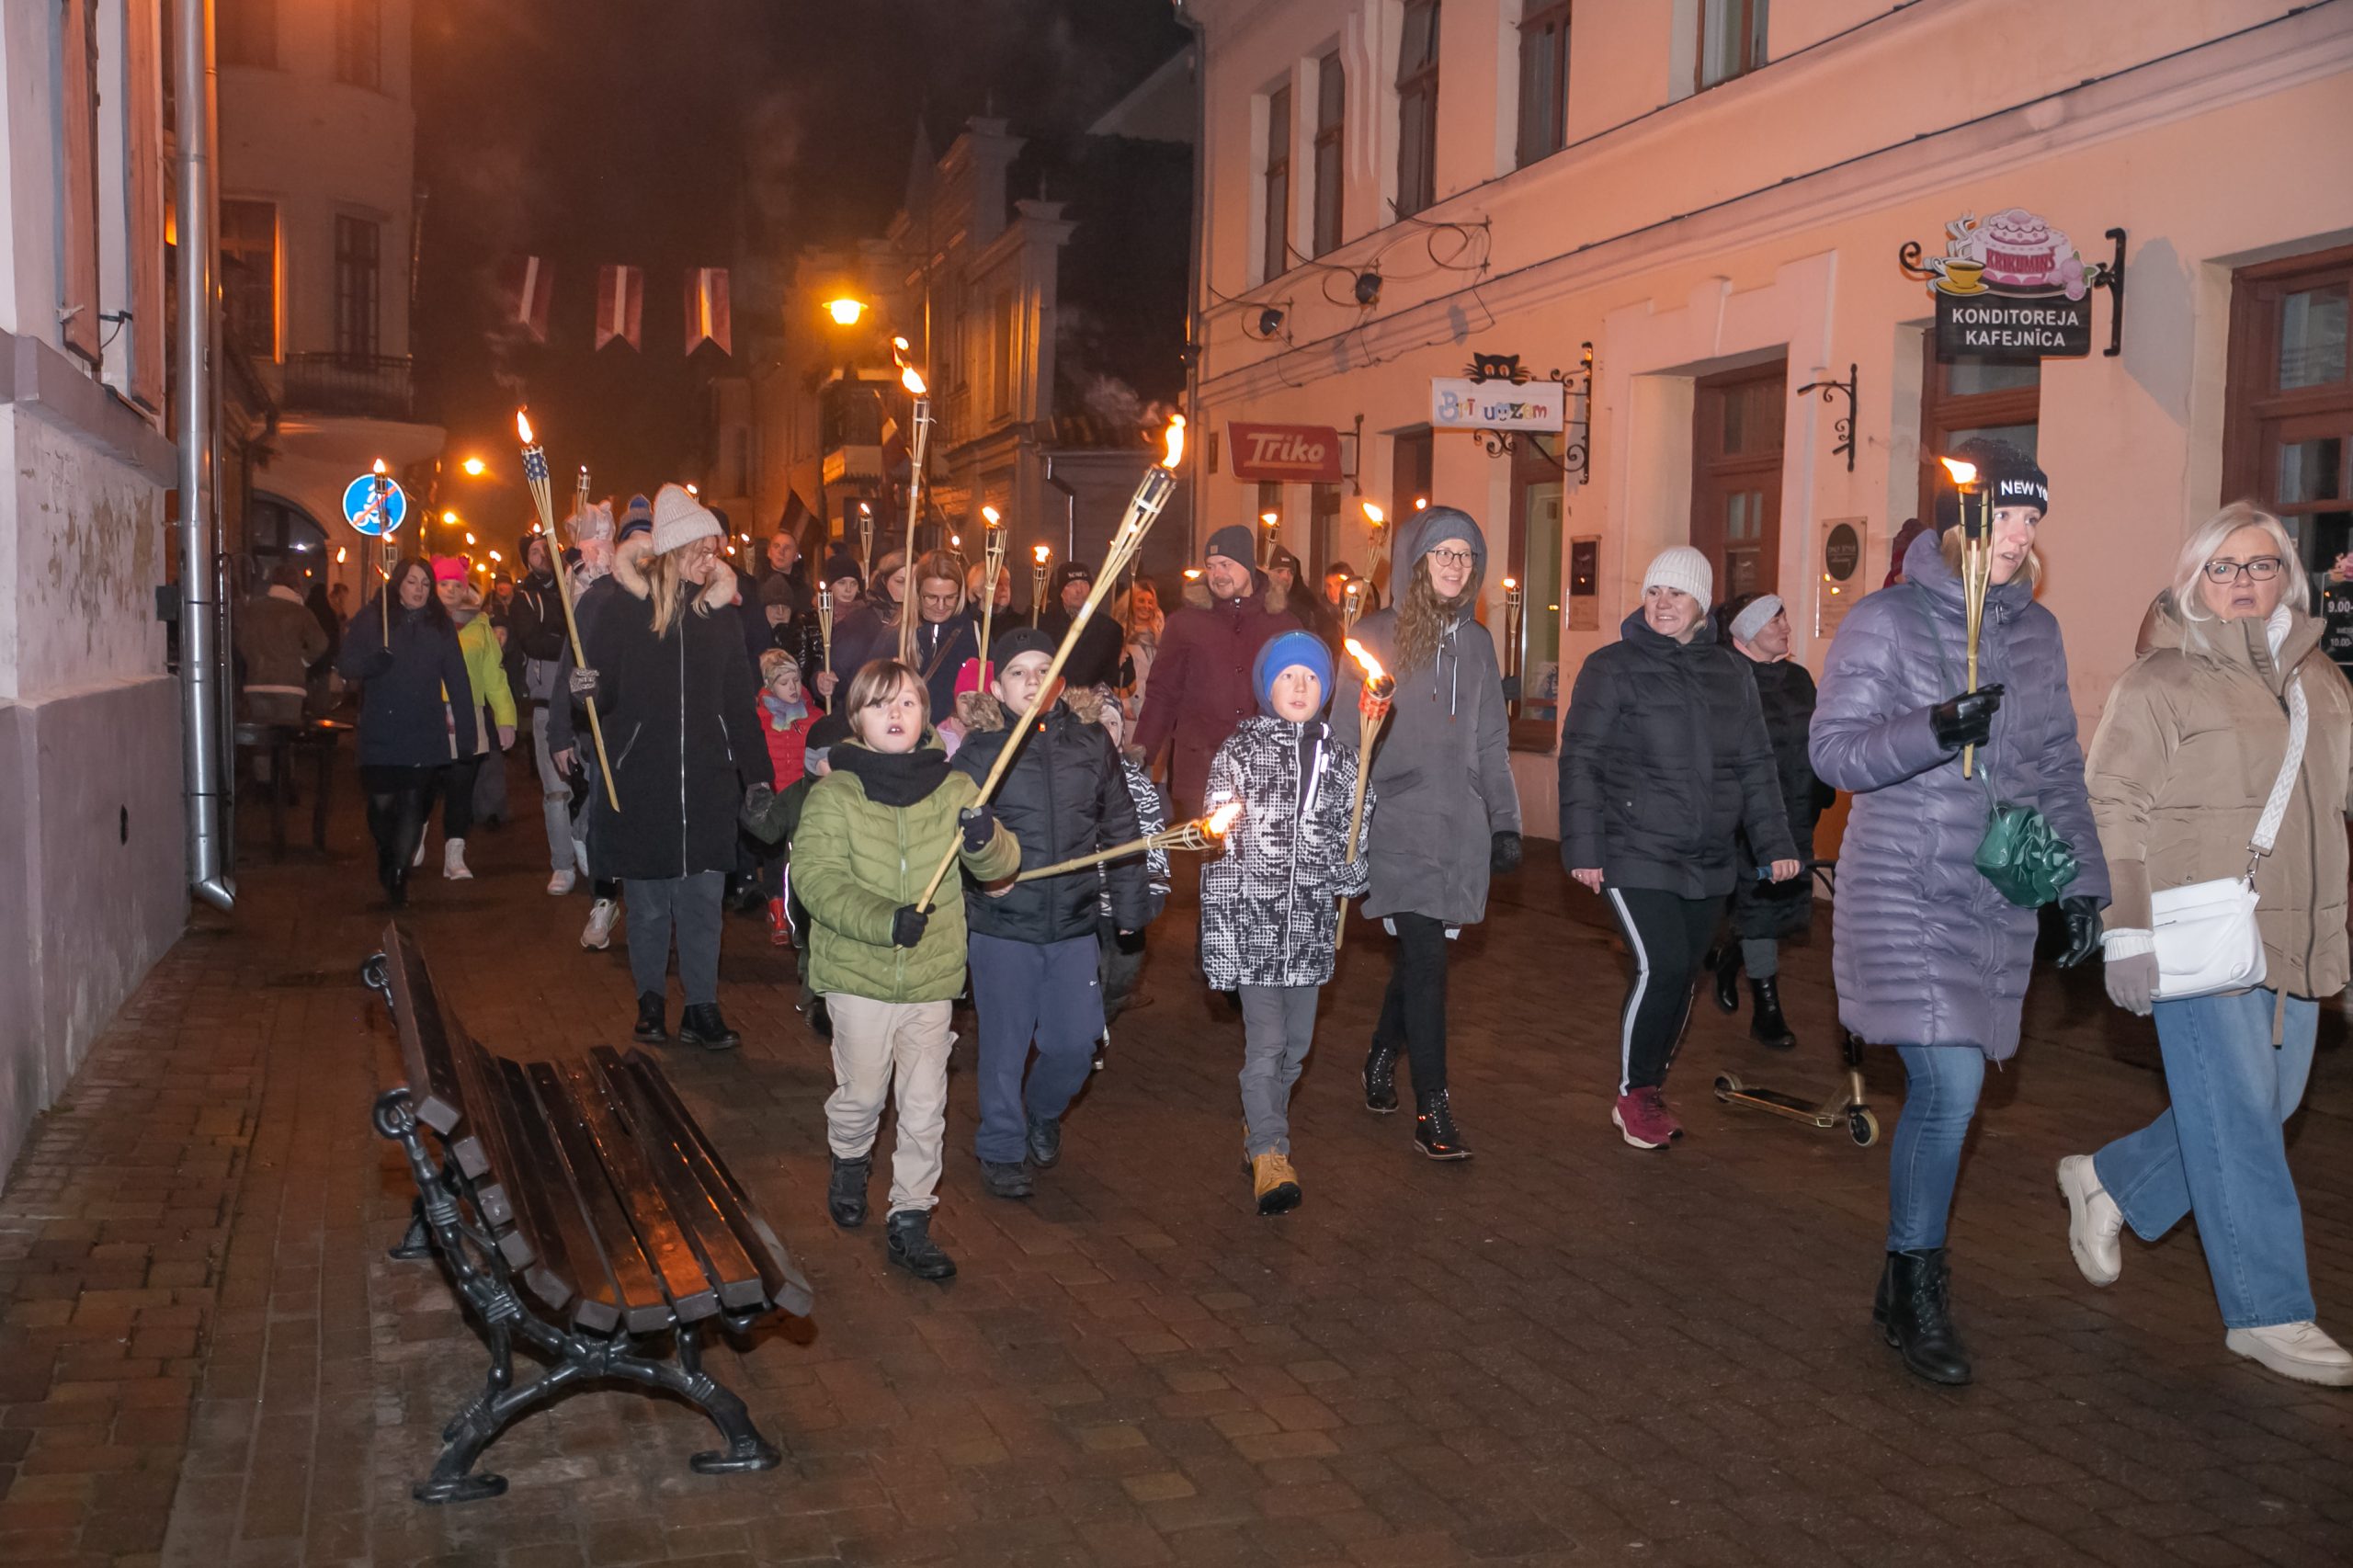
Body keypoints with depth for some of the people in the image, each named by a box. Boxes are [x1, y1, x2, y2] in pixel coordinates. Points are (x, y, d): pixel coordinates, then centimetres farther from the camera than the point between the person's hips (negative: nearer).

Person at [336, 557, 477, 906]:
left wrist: (467, 733, -2)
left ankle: (398, 874, 7)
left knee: (414, 804, -3)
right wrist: (371, 664, -22)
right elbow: (345, 664, 0)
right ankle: (386, 856, 29)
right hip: (380, 731, -1)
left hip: (425, 733, 1)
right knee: (382, 802, -1)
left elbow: (457, 680, 3)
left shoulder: (440, 624, 7)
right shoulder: (371, 618, 2)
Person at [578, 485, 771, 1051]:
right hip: (641, 779, -2)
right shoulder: (627, 610, -1)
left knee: (704, 896, 1)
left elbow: (740, 703, 11)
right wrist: (590, 690, -20)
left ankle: (701, 1008, 10)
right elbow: (601, 694, 3)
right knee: (648, 900, 6)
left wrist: (758, 772, 8)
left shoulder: (722, 614, 7)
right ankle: (650, 999, 22)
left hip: (707, 780, 2)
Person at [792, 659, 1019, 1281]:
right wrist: (882, 920, -30)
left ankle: (910, 1221, 19)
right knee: (863, 1092, 8)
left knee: (925, 1107, 6)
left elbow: (1001, 866, -4)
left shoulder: (955, 791, 0)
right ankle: (849, 1163, 41)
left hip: (932, 974, 2)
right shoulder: (833, 793, -6)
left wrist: (986, 840, -29)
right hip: (858, 973, -2)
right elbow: (815, 875, -15)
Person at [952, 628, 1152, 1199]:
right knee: (1005, 1045, 7)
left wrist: (1129, 903, 12)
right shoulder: (978, 754, -5)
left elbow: (1120, 827, 11)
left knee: (1076, 1043, 8)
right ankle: (1002, 1148, 27)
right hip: (1002, 926, -2)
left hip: (1074, 924, 2)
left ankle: (1043, 1112, 39)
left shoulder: (1091, 744, 3)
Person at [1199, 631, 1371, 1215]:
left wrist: (1349, 871, -4)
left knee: (1295, 1044, 12)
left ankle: (1260, 1130, 31)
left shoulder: (1340, 756, 8)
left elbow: (1357, 839, 18)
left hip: (1312, 922, 4)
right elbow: (1219, 847, -4)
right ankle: (1270, 1156, -6)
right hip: (1254, 919, -4)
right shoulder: (1240, 751, -3)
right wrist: (1218, 932, -8)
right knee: (1265, 1043, -10)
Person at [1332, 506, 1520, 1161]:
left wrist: (1506, 823, 13)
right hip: (1398, 825, -4)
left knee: (1419, 954, 11)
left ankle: (1382, 1060, 34)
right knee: (1426, 958, -11)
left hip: (1461, 829, 5)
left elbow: (1490, 742, 17)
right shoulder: (1376, 636, -1)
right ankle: (1432, 1110, -6)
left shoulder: (1476, 642, 13)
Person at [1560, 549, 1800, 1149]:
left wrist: (1775, 842, 9)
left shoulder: (1729, 673, 9)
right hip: (1635, 855, -5)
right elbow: (1581, 761, -5)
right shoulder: (1612, 667, -3)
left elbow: (1756, 765, 14)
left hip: (1707, 862, 5)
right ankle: (1633, 1096, 2)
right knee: (1660, 966, -15)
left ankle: (1653, 1087, 25)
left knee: (1683, 975, 8)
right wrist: (1583, 848, -11)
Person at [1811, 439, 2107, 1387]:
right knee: (1950, 1086, -13)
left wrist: (2082, 883, 12)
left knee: (1946, 1092, 8)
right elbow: (1834, 750, -9)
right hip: (1905, 894, -5)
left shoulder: (2034, 631, 11)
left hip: (1999, 902, 5)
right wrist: (1935, 730, -25)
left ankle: (1910, 1280, 23)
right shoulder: (1885, 621, -6)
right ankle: (1915, 1292, 3)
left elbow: (2056, 768, 16)